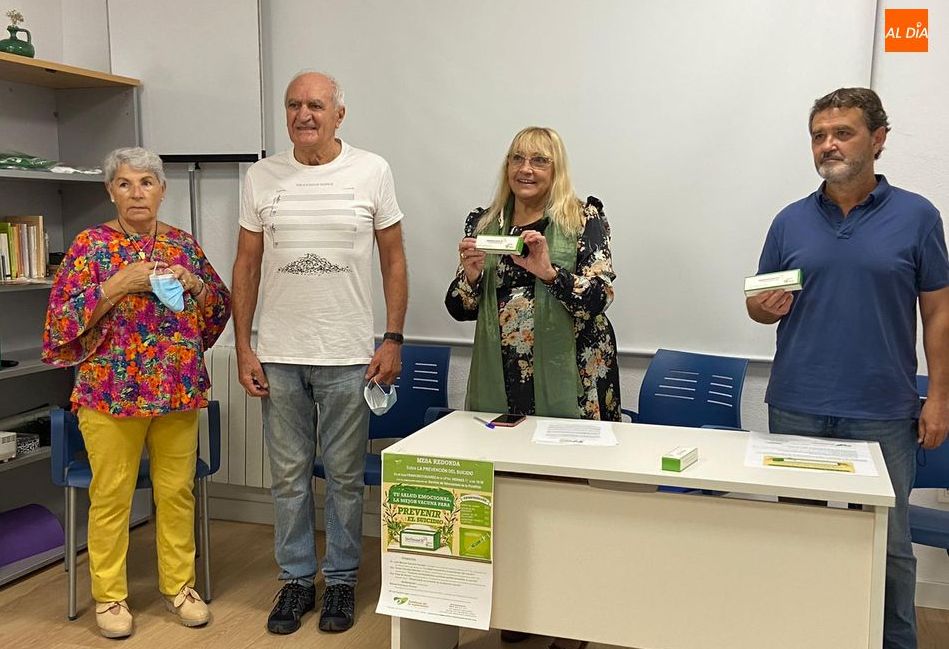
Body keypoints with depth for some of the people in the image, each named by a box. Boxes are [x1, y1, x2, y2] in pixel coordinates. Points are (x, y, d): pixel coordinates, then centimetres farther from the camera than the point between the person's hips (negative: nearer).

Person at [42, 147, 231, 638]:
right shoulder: (91, 244, -1)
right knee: (111, 496, 5)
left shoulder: (183, 243, 9)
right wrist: (118, 284, -17)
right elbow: (62, 319, -7)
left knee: (177, 490, 10)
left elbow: (221, 308, 13)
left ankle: (178, 584, 25)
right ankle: (109, 595, 21)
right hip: (111, 392, -3)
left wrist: (193, 284, -7)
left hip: (178, 392, 3)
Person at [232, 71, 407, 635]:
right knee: (289, 476, 12)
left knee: (345, 477, 9)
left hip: (348, 356, -2)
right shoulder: (262, 178, 4)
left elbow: (394, 260, 1)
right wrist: (243, 348, 2)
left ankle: (342, 580, 26)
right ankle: (296, 580, 28)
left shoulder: (371, 172, -1)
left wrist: (393, 341, -4)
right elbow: (247, 266, 7)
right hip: (278, 356, 2)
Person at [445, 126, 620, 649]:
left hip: (566, 384, -3)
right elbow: (461, 309, 8)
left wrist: (549, 271, -25)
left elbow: (598, 299, -11)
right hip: (499, 386, 4)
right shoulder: (482, 223, 9)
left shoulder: (585, 220, -1)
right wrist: (470, 274, -12)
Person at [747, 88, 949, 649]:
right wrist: (765, 308, -12)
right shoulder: (791, 221, 6)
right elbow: (761, 305, 12)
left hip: (882, 413, -2)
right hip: (796, 408, 2)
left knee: (888, 544, 7)